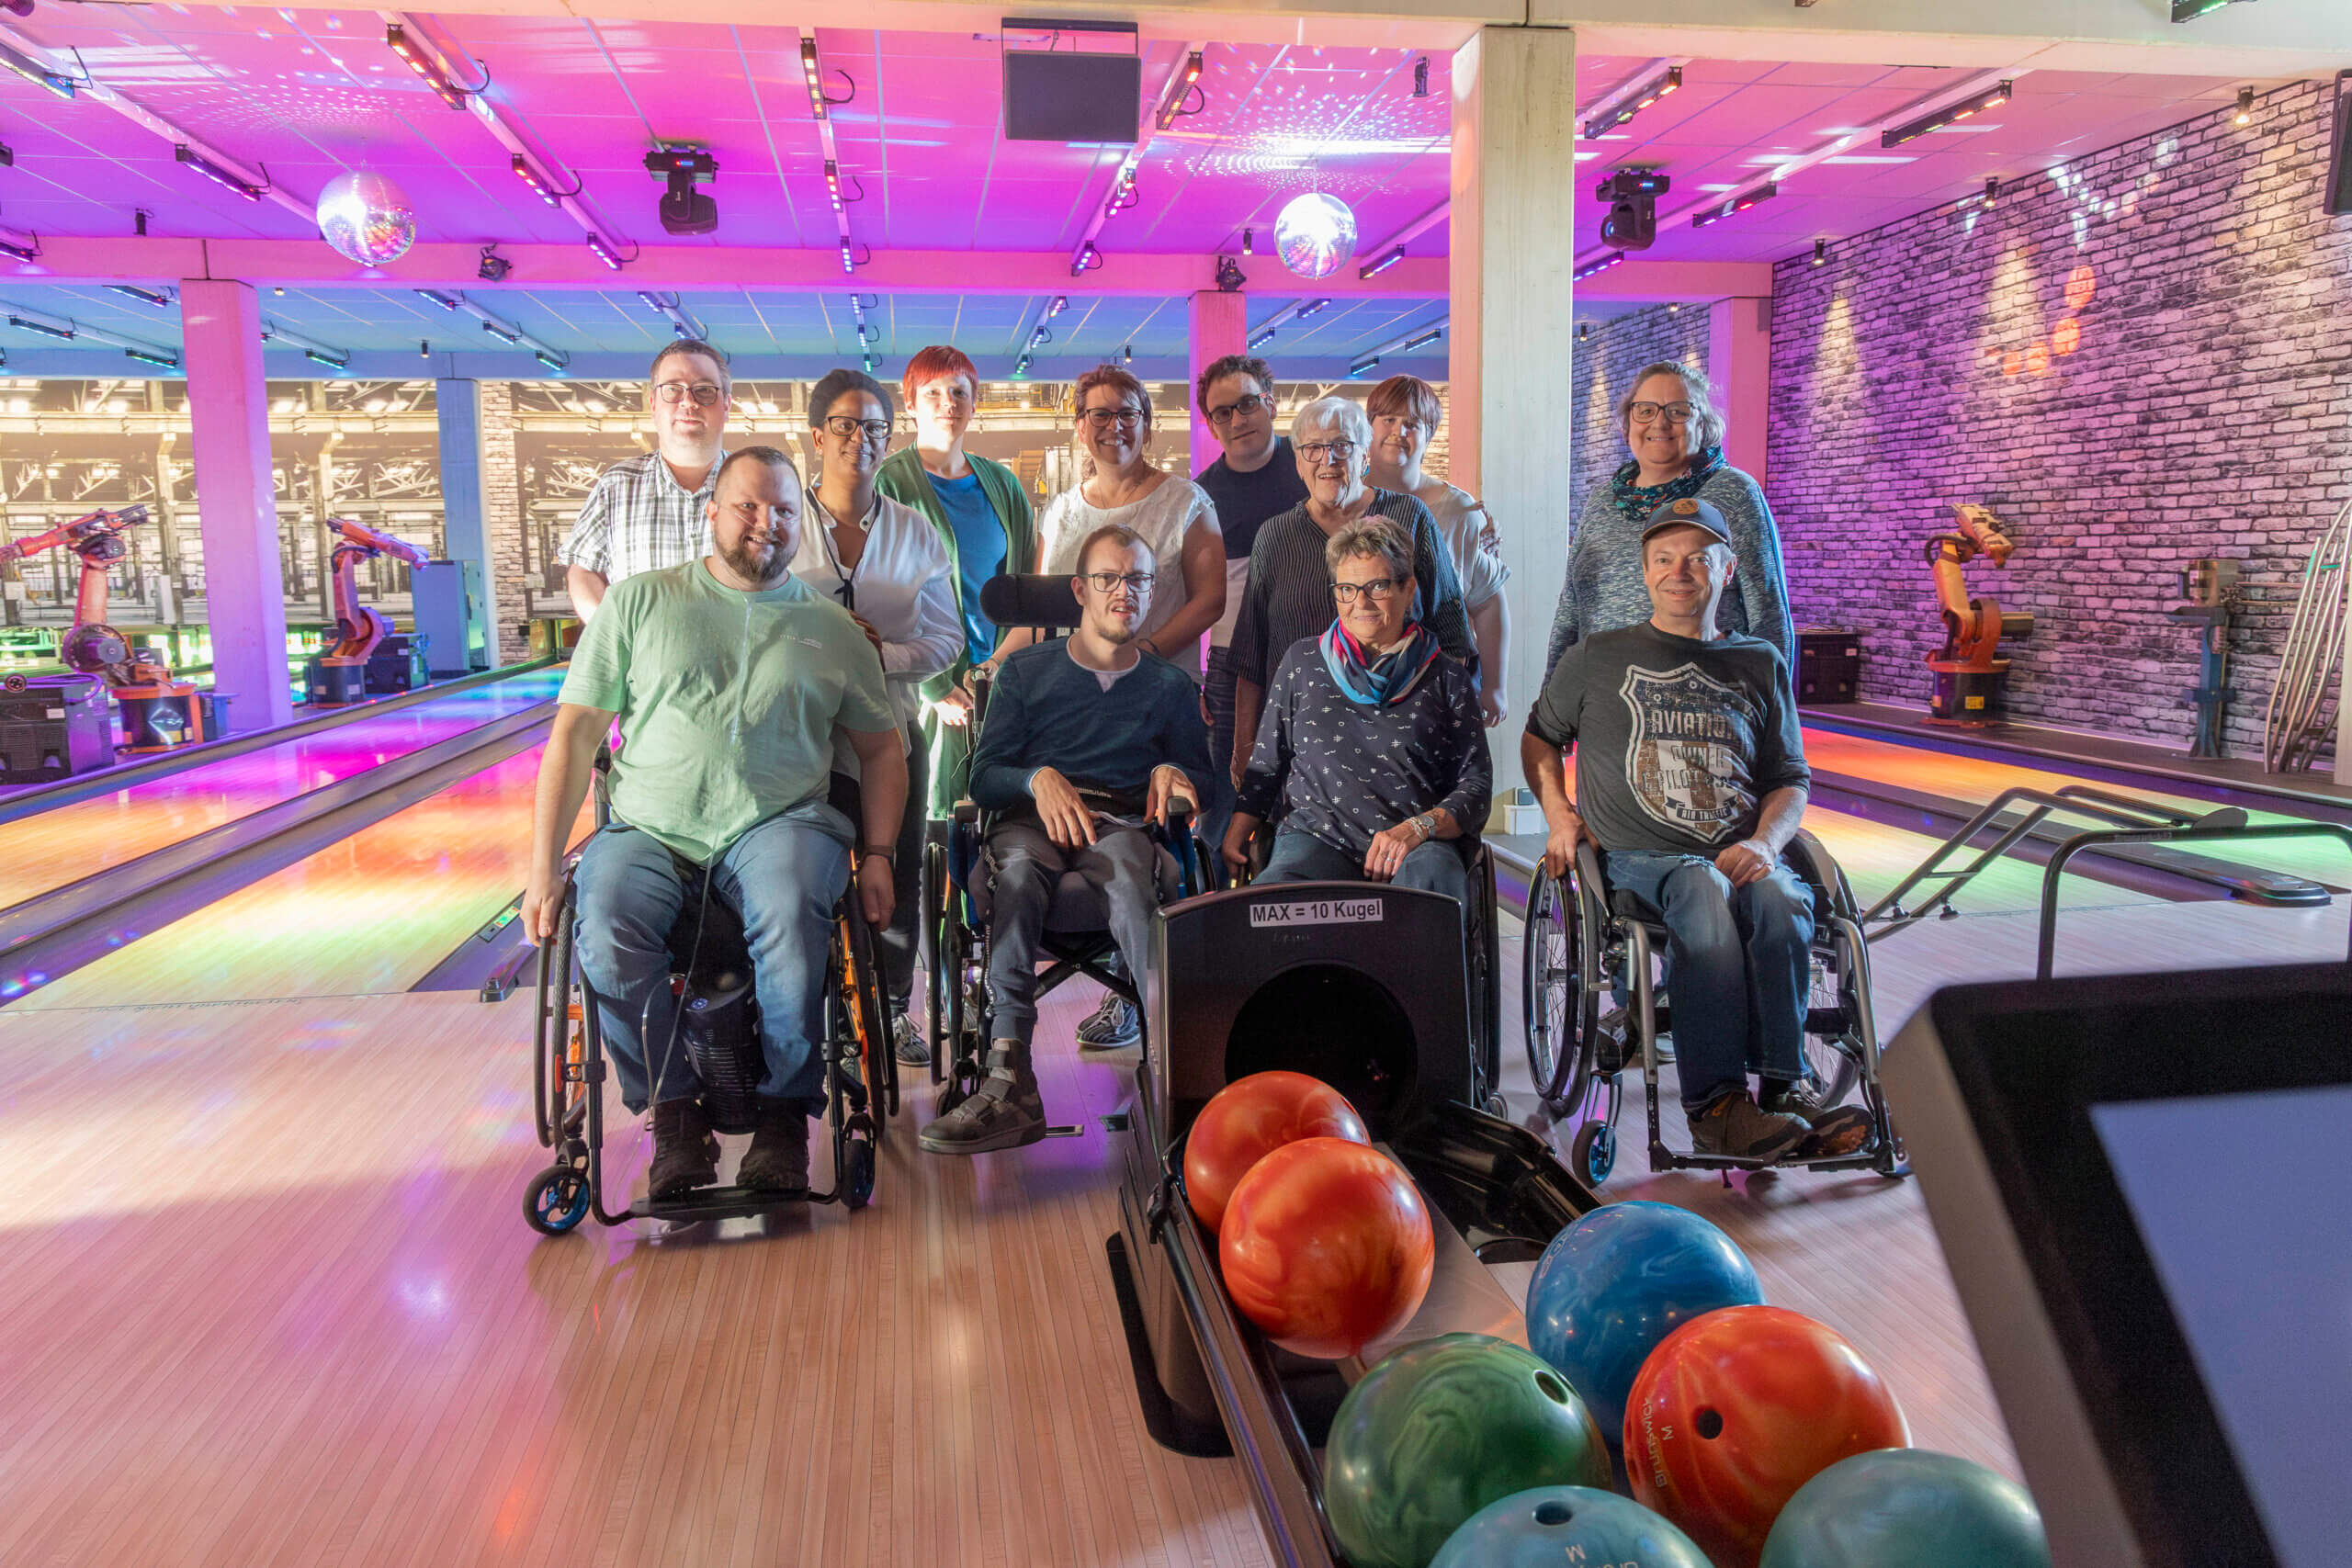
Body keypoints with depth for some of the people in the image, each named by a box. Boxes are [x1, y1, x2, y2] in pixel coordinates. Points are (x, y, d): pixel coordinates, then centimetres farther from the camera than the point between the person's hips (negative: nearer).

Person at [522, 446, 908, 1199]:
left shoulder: (831, 628, 14)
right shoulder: (640, 601, 10)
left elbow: (881, 749, 17)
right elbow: (576, 730, 6)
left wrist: (877, 856, 2)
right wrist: (544, 867, -2)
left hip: (779, 823, 0)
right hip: (649, 829, 1)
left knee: (792, 919, -34)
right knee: (606, 935, -30)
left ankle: (784, 1112, -12)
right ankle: (674, 1115, -7)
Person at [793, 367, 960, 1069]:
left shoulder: (914, 532, 6)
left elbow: (946, 638, 4)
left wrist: (882, 655, -13)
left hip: (893, 727, 2)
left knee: (899, 871, 8)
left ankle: (893, 1005, 23)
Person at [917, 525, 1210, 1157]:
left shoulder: (1171, 685, 24)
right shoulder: (1025, 672, 19)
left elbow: (1202, 781, 19)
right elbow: (983, 777, 9)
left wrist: (1172, 771, -5)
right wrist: (1039, 779, -13)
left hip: (1121, 824, 1)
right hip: (1031, 818, 0)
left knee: (1129, 884, -38)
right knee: (1017, 871, -38)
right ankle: (1009, 1077, -50)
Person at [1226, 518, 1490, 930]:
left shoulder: (1446, 680, 13)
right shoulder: (1302, 661, 19)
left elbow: (1476, 784, 8)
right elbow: (1266, 763, 23)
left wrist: (1418, 827, -11)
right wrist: (1237, 832, 8)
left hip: (1418, 848, 0)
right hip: (1317, 837, 1)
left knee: (1433, 877, -38)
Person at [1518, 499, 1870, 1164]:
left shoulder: (1759, 664, 21)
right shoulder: (1595, 658, 15)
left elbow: (1790, 779, 20)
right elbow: (1539, 737, 27)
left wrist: (1764, 843, -2)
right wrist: (1558, 813, 9)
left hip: (1741, 854, 2)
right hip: (1638, 858, -2)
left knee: (1781, 898, -34)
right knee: (1703, 893, -37)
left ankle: (1784, 1089, -31)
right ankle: (1714, 1105, -39)